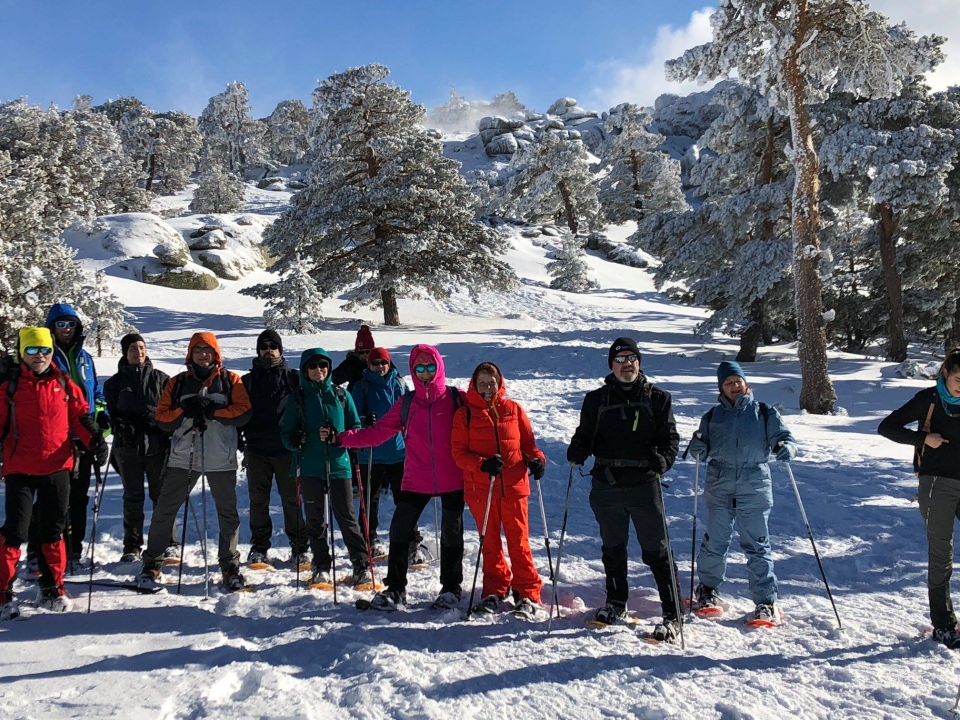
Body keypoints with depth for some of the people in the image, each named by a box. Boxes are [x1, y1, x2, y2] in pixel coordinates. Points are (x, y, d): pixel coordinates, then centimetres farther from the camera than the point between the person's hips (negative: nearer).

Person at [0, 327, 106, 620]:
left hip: (57, 467, 2)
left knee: (53, 530, 11)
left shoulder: (65, 385, 5)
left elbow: (81, 417, 7)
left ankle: (52, 589, 24)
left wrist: (96, 441, -7)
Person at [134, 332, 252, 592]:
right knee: (164, 510, 2)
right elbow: (163, 419, 5)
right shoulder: (177, 383, 11)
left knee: (228, 513, 7)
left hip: (221, 458, -1)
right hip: (182, 457, 1)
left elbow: (243, 413, -6)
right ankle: (151, 565, 14)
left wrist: (212, 411, -18)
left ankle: (230, 568, 19)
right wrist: (185, 411, -14)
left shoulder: (231, 380, 5)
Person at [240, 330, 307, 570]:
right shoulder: (248, 380, 13)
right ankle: (259, 547, 16)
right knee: (258, 500, 6)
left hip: (286, 449, -2)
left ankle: (298, 546, 10)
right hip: (256, 450, 2)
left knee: (291, 500, 1)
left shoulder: (293, 378, 7)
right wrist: (239, 436, 0)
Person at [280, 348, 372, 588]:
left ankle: (362, 567, 6)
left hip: (338, 465, -1)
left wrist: (338, 437, -13)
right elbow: (286, 432, 7)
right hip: (310, 467, 1)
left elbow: (355, 428, 6)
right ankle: (322, 568, 19)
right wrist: (296, 439, -16)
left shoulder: (341, 395, 6)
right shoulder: (298, 398, 7)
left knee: (347, 517, -1)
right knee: (315, 520, 7)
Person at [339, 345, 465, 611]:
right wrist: (343, 438, -9)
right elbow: (378, 432, 0)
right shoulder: (406, 403, 3)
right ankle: (395, 589, 15)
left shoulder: (456, 399, -4)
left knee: (451, 534, 11)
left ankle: (451, 588, 29)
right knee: (399, 530, -1)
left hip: (452, 481, -2)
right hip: (416, 481, 2)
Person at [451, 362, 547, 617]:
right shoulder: (465, 414, 2)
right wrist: (482, 464, -18)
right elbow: (458, 452, -2)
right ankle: (494, 591, 25)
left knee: (519, 541, 2)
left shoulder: (513, 409, 5)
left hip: (513, 486, 0)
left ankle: (527, 594, 12)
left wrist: (536, 459, -9)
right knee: (490, 542, 11)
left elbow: (528, 441, 11)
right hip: (480, 488, 0)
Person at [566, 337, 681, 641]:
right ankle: (616, 604, 35)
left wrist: (663, 459, -18)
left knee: (656, 552, -1)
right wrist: (577, 451, -11)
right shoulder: (597, 400, 9)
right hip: (606, 486, 3)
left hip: (644, 485, -3)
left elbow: (670, 436, 2)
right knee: (613, 550, 17)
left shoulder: (657, 398, 4)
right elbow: (586, 434, 11)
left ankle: (672, 615, 7)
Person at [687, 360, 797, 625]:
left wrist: (786, 447, -19)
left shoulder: (764, 413, 7)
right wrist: (698, 448, -12)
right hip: (719, 488, 2)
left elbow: (783, 436, 4)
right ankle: (707, 589, 26)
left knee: (757, 546, 0)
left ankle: (766, 602, 9)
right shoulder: (713, 416, 12)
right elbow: (703, 449, 12)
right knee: (714, 542, 7)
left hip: (755, 489, -2)